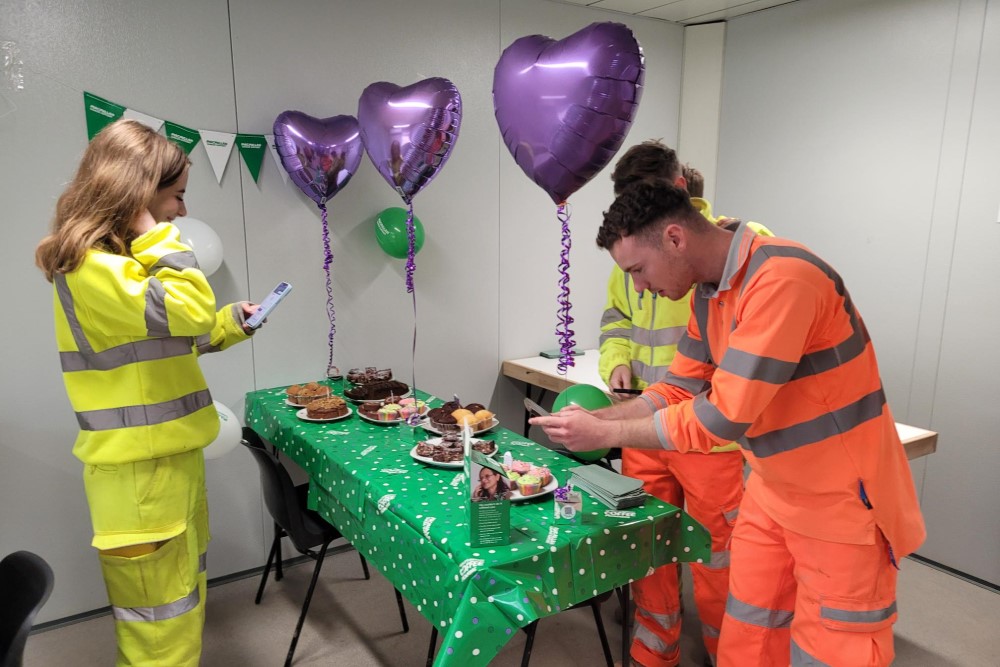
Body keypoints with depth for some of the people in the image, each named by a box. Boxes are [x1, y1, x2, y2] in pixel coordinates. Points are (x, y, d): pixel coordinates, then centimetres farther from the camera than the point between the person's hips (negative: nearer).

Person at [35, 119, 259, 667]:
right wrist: (155, 233, -19)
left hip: (168, 458, 10)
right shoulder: (90, 265, -18)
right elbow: (188, 312, -30)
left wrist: (232, 321, 12)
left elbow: (165, 337, 24)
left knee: (181, 599, 22)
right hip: (139, 473, -10)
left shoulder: (115, 257, 15)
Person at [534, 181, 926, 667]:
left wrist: (605, 434, -20)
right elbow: (678, 390, 7)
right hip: (772, 492, 8)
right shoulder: (708, 294, 2)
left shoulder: (781, 279, -28)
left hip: (841, 501, -7)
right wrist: (595, 417, -6)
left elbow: (723, 416, -29)